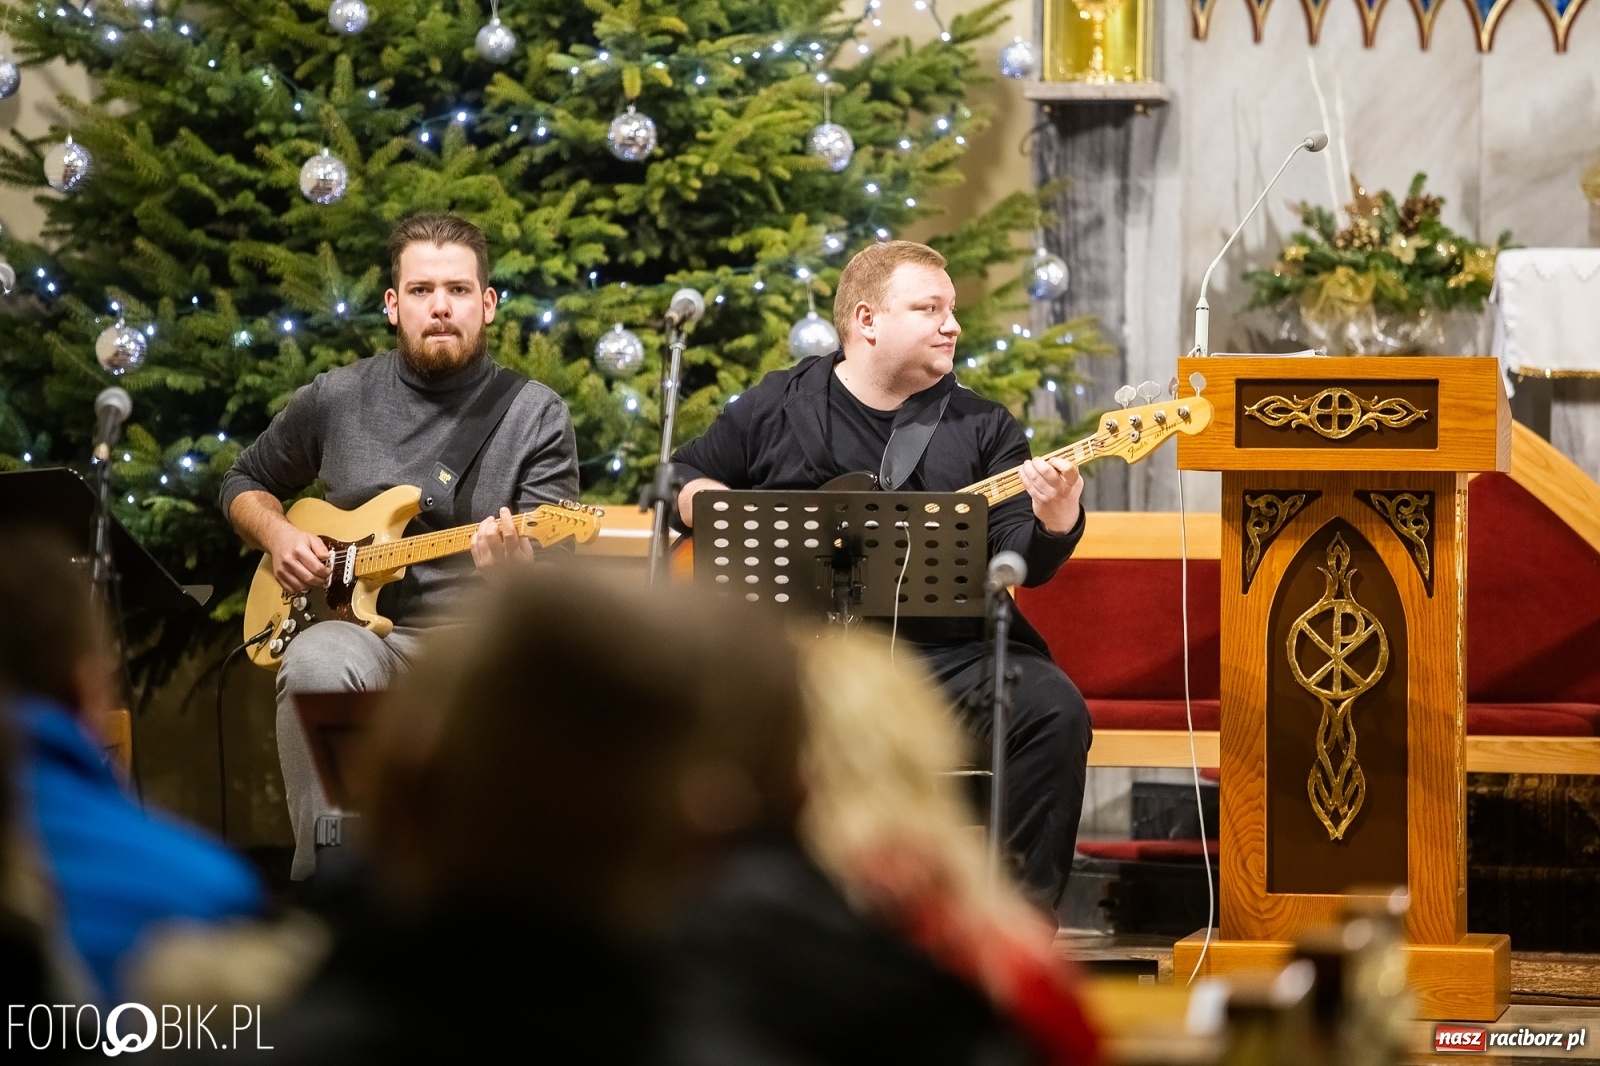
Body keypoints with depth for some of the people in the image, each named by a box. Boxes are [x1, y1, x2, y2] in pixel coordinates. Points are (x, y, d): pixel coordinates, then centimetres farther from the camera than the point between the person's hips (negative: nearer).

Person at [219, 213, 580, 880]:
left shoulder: (537, 417, 3)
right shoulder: (335, 400, 10)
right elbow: (245, 485, 26)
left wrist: (515, 566, -28)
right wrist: (278, 538, 4)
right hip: (361, 629, 1)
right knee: (319, 664, -36)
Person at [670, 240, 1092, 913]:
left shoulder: (982, 427, 12)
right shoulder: (777, 407, 12)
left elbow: (1023, 557, 2)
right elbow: (686, 479, 20)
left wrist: (1054, 525, -22)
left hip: (947, 649, 1)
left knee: (1054, 709, -26)